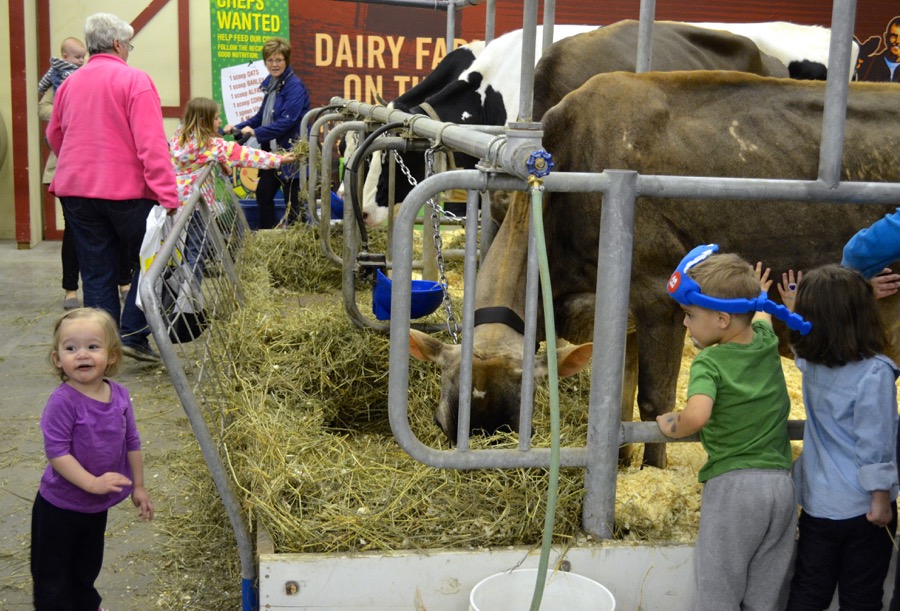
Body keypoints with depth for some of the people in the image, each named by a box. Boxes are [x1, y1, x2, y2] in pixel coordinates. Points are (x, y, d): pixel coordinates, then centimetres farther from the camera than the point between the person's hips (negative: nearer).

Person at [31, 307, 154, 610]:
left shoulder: (119, 395, -6)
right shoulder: (63, 401, -25)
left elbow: (131, 443, 4)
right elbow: (56, 451, -26)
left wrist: (138, 487, 8)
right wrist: (92, 483, -32)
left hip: (97, 506, 6)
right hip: (60, 507, -6)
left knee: (88, 567, 28)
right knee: (54, 577, 9)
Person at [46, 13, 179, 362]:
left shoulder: (69, 84, 11)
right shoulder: (134, 80, -8)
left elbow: (54, 137, 23)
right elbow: (152, 143, -17)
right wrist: (168, 196, -21)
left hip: (76, 189, 5)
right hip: (125, 189, -5)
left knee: (96, 273, 10)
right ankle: (133, 334, 4)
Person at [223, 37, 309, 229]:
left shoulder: (294, 86, -13)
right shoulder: (270, 83, 11)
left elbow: (287, 121, -23)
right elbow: (262, 116, 19)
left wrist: (256, 132, -26)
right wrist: (238, 128, 6)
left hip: (291, 151, -9)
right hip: (271, 151, 9)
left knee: (293, 201, -2)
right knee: (263, 193, 15)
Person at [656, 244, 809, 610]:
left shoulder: (709, 362, -14)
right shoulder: (767, 340, 4)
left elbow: (696, 415, -33)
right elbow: (762, 319, 30)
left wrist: (673, 428, -12)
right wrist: (756, 298, 50)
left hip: (731, 487, -6)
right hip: (781, 484, 6)